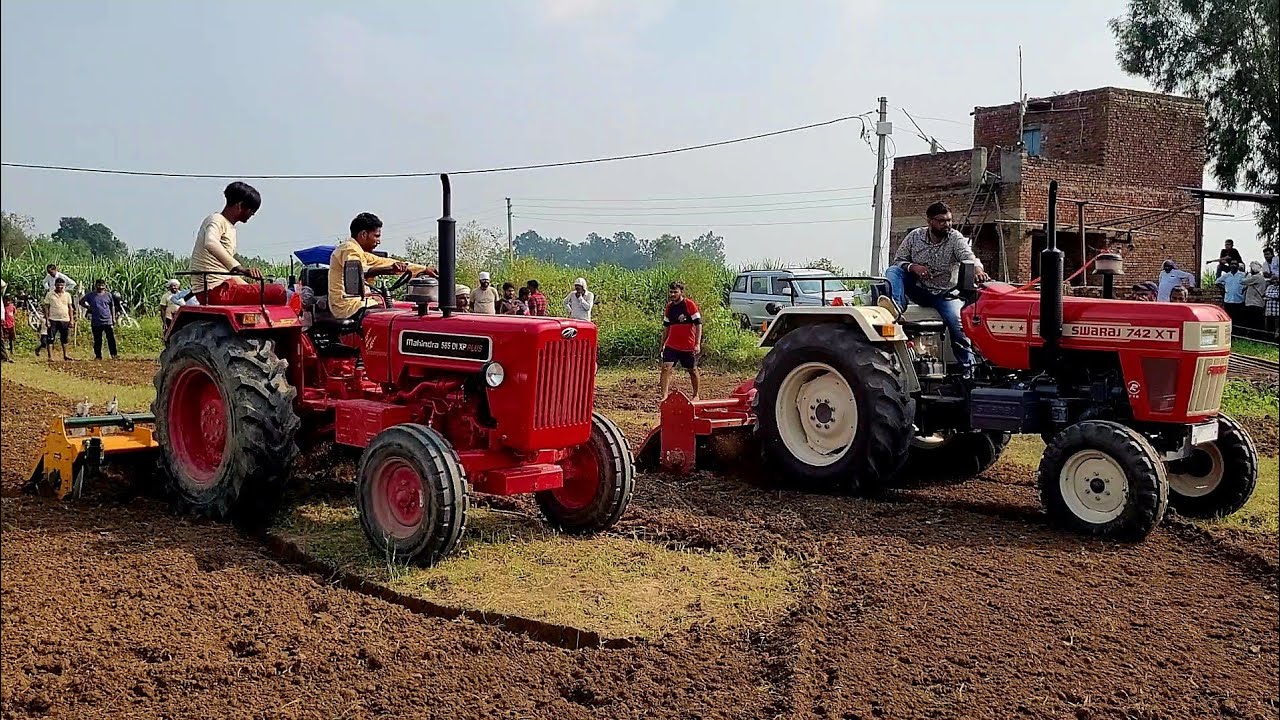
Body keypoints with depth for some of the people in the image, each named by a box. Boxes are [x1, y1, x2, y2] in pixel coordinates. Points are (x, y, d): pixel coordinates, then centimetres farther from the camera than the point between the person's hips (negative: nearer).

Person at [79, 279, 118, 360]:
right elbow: (81, 301, 18)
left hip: (108, 321, -1)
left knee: (111, 338, -5)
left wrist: (113, 319, 9)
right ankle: (98, 356, 12)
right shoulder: (91, 295, 6)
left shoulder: (108, 295, 8)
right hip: (96, 322, 1)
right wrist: (88, 307, 4)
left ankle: (113, 355, -2)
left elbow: (112, 307, 13)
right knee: (97, 340, 5)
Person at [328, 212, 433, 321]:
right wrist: (389, 270, -47)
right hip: (349, 307, -10)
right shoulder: (348, 250, -13)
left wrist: (424, 269, 15)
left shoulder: (357, 251, 18)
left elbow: (384, 262, 19)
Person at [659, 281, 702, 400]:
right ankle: (664, 394, -13)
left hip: (688, 346, -4)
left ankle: (696, 395, 27)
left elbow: (698, 324, -10)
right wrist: (663, 344, 19)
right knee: (666, 368, -12)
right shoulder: (669, 307, 8)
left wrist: (698, 344, -16)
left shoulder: (690, 305, -9)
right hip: (671, 345, 4)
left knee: (692, 370, 10)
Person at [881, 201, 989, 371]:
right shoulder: (915, 236, -1)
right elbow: (897, 261, 3)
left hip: (945, 294, -2)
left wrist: (978, 269, -49)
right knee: (893, 271, -18)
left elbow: (968, 256, -25)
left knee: (958, 322, -26)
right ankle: (896, 306, -41)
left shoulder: (955, 238, -7)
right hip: (918, 290, 2)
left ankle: (968, 367, -16)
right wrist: (912, 267, -21)